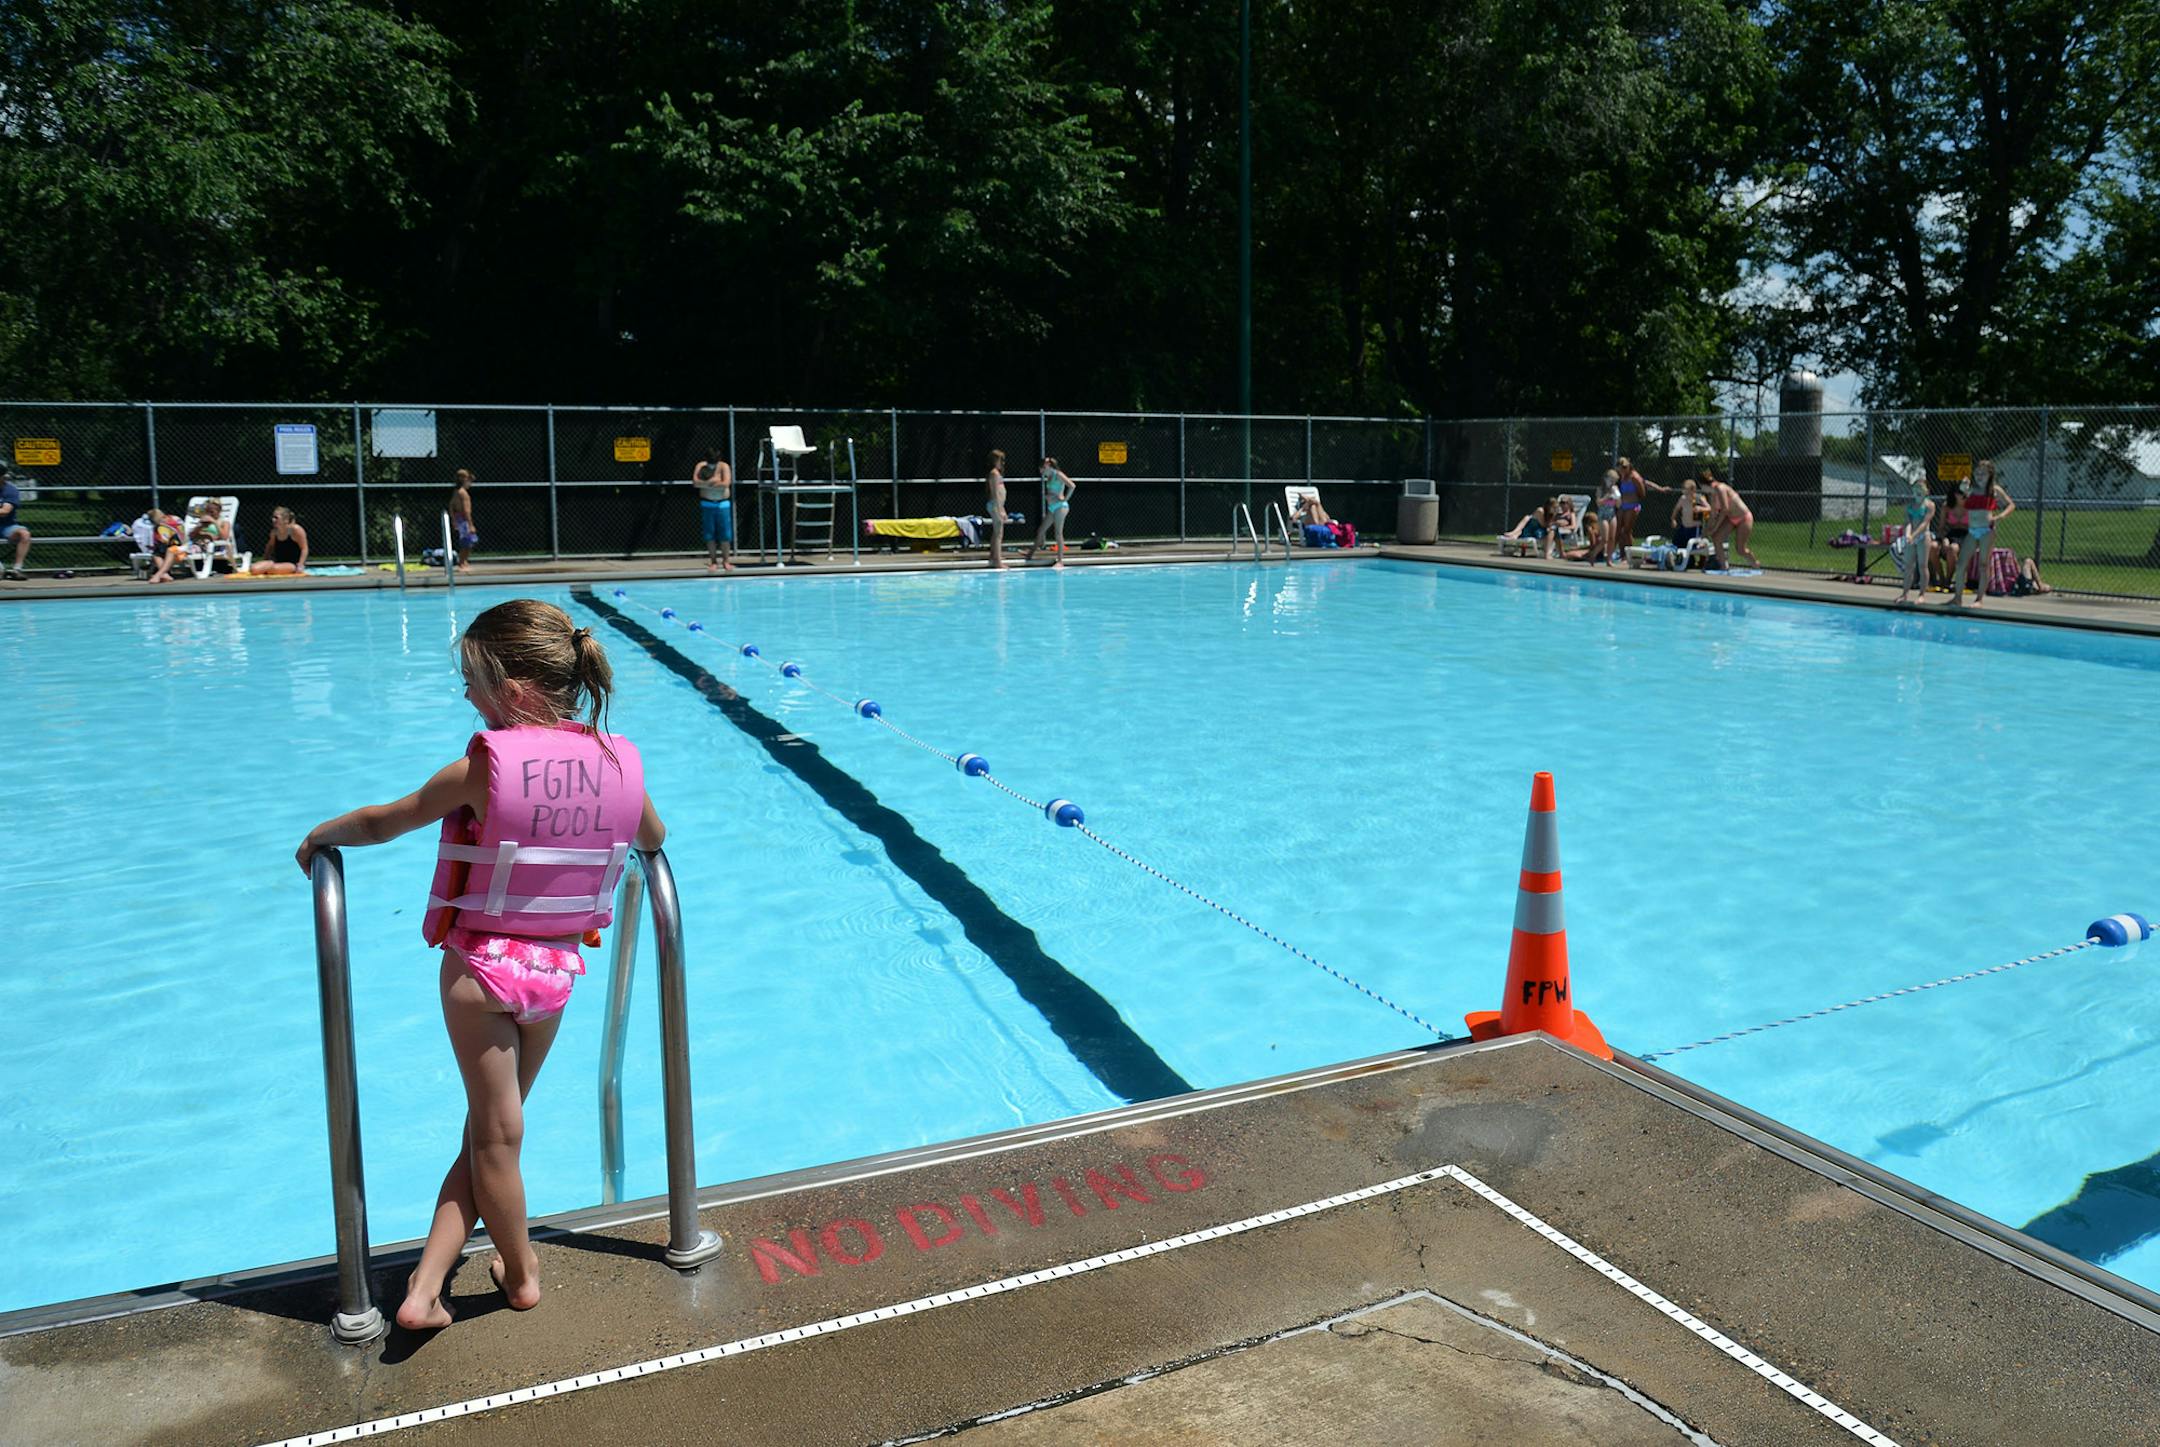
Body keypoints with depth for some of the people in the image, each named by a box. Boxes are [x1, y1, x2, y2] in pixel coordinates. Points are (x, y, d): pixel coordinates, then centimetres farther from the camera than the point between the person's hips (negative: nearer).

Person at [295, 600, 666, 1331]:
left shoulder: (483, 768, -18)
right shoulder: (620, 762, -7)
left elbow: (382, 822, -5)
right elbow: (653, 839, 12)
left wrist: (320, 833, 15)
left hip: (481, 965, -4)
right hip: (558, 969, 4)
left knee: (494, 1132, 13)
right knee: (489, 1130, 19)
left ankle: (521, 1273, 28)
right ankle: (425, 1285, 22)